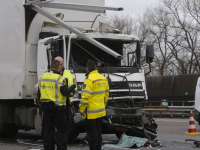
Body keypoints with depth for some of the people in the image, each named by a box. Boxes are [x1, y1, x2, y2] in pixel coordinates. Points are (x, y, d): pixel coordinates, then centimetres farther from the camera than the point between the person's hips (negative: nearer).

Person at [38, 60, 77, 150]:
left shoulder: (41, 78, 8)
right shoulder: (59, 78, -14)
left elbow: (40, 93, 14)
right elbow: (65, 93, -16)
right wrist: (74, 85, -5)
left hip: (46, 107, 6)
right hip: (57, 108, -6)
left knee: (48, 130, 10)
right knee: (61, 130, 1)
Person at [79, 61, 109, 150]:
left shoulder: (89, 79, -16)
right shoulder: (104, 79, 8)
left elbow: (85, 97, -20)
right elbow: (106, 94, 15)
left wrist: (81, 109, -13)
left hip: (91, 113, -8)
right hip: (101, 112, 8)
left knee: (91, 133, -1)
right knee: (98, 132, 16)